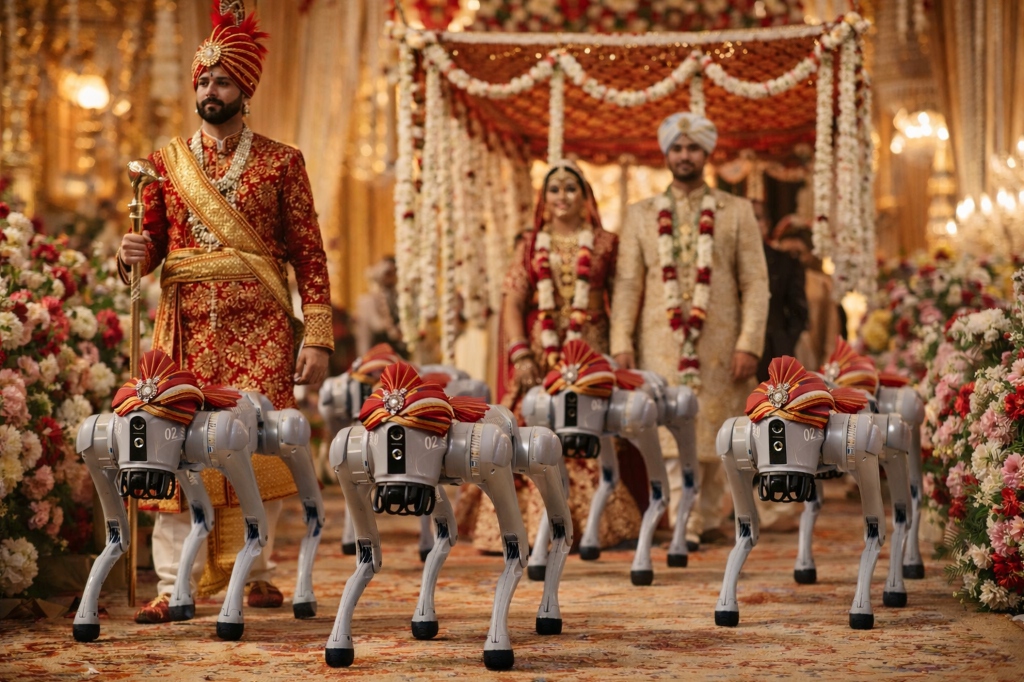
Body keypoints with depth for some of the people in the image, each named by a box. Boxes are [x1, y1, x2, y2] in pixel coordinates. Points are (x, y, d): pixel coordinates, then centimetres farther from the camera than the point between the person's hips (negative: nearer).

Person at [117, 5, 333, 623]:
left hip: (261, 328, -1)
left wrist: (317, 336, -6)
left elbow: (309, 254, 2)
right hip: (187, 325, 1)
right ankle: (174, 585, -2)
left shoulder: (282, 162, 5)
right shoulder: (168, 161, 12)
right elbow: (152, 242, 14)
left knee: (262, 445, -2)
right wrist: (134, 253, -11)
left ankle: (255, 568, 15)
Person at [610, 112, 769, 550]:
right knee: (674, 436, -7)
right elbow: (628, 283, 6)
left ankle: (709, 518, 20)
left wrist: (749, 344, -8)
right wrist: (621, 343, -4)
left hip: (718, 343, 0)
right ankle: (684, 528, -8)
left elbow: (755, 283, 3)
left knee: (713, 437, 5)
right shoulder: (641, 215, 11)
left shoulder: (737, 212, 8)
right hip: (663, 341, 0)